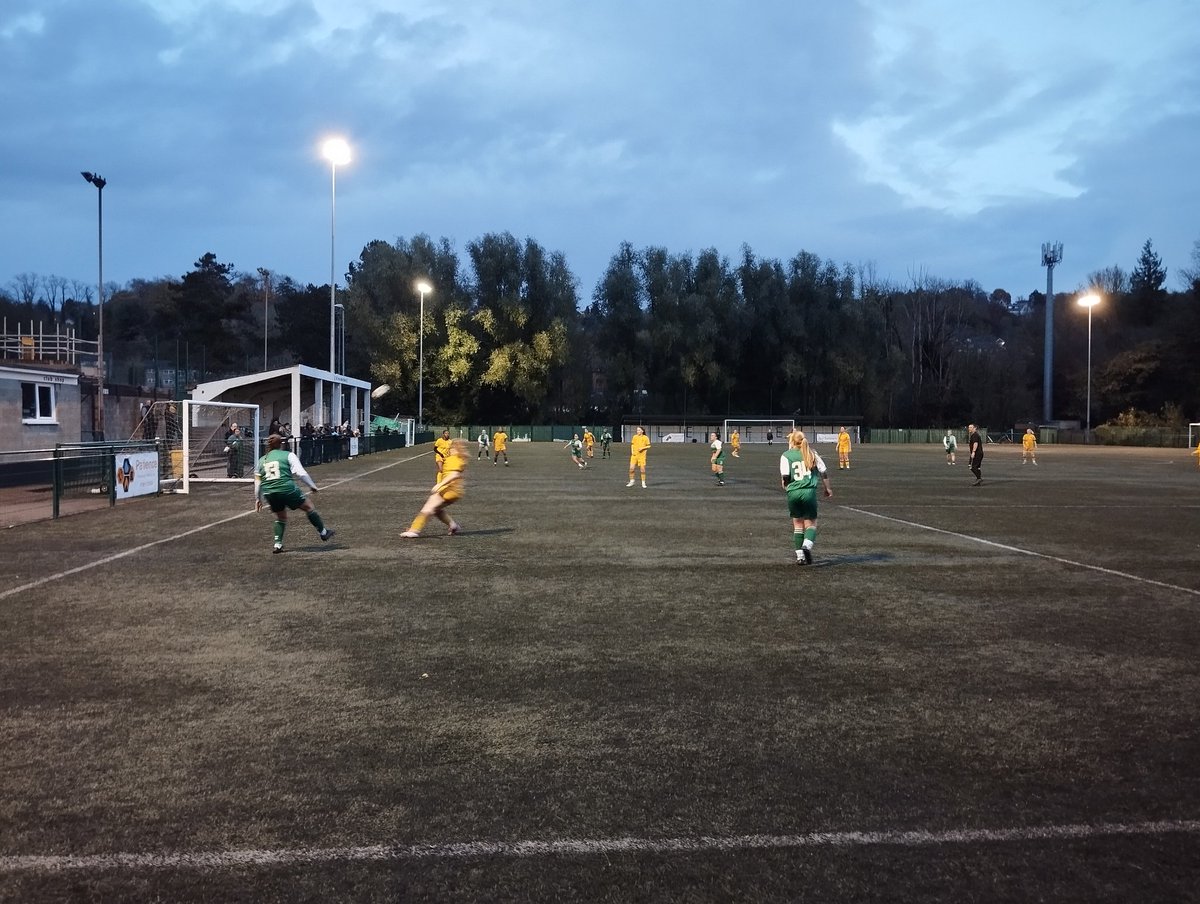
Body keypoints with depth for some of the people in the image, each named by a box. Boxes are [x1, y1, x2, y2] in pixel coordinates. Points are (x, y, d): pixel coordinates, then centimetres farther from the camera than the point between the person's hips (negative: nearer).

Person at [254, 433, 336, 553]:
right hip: (287, 489, -4)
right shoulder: (288, 455, 5)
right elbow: (300, 473, -3)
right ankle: (324, 533, 24)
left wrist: (257, 499, 26)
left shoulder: (262, 460, 17)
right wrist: (312, 485, 6)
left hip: (269, 493, 4)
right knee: (308, 507, 15)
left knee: (280, 517, 25)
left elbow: (257, 481, 18)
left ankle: (277, 544, 17)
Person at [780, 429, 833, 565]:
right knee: (811, 523, 9)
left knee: (798, 524, 14)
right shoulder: (812, 453, 8)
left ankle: (800, 556, 12)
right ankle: (807, 545, -19)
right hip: (809, 491, 0)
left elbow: (785, 477, -8)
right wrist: (828, 488, 23)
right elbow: (823, 472, 9)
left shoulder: (786, 456, 1)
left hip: (793, 493, 0)